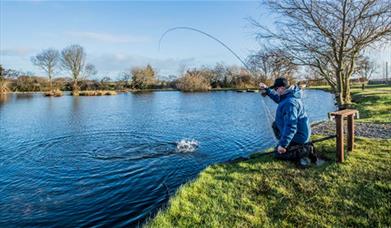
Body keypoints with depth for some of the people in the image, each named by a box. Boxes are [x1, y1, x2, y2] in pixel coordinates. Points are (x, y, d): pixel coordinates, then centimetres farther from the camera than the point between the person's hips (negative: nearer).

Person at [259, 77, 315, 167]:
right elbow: (278, 98, 24)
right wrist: (267, 90, 14)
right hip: (300, 132, 9)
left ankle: (305, 150, -5)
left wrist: (283, 144, -33)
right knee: (275, 125, 25)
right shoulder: (288, 95, -1)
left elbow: (291, 126, -36)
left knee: (278, 153, 5)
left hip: (298, 136, -9)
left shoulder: (290, 102, -31)